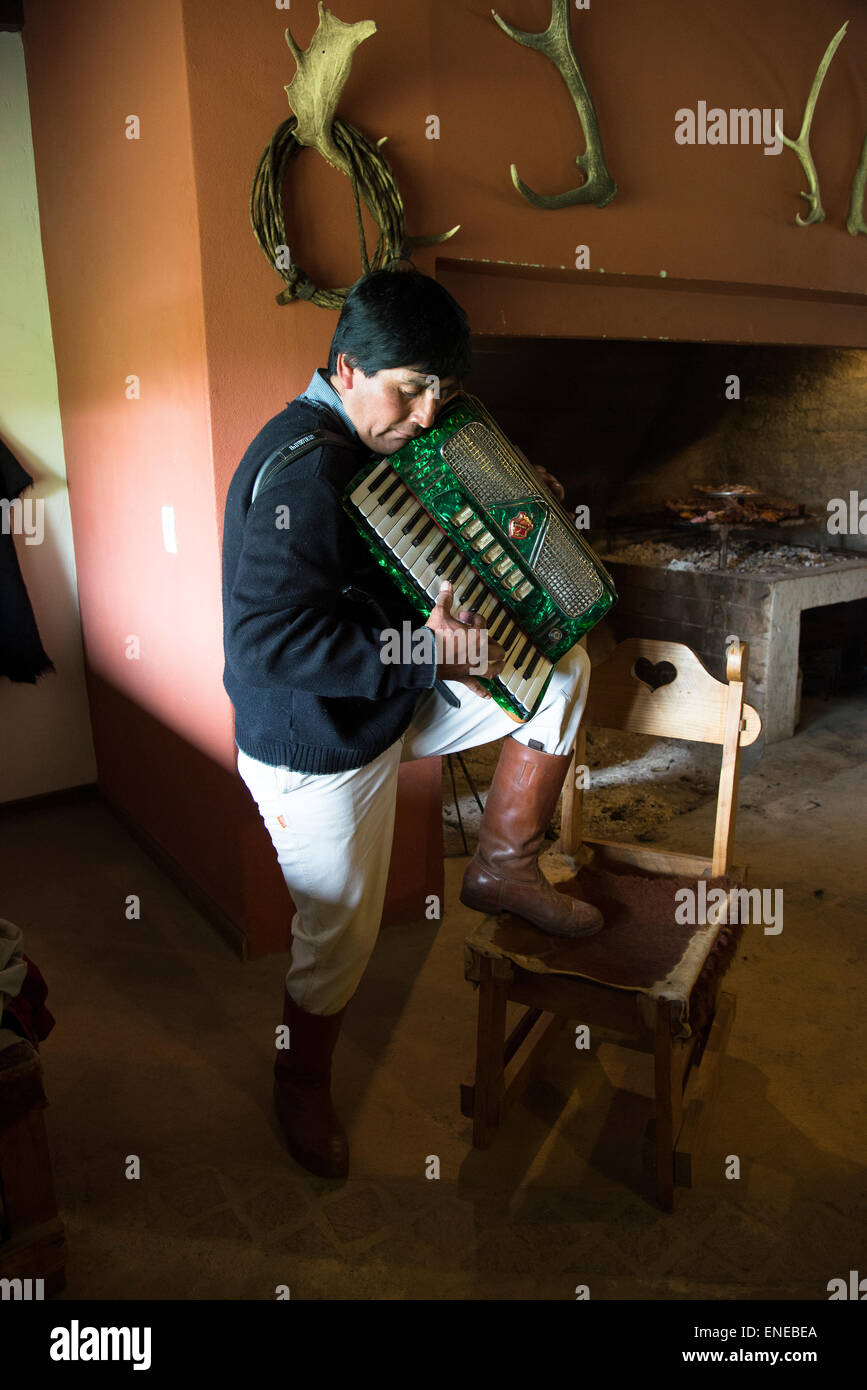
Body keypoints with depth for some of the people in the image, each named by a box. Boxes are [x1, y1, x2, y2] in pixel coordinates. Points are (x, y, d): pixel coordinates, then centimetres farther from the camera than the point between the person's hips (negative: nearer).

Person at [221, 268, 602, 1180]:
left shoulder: (358, 445, 5)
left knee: (562, 669, 4)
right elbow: (268, 636, -33)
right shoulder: (304, 470, -26)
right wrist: (424, 653, -32)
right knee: (340, 937, 7)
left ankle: (504, 867, 14)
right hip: (318, 747, -9)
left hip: (390, 699, 9)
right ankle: (301, 1088, 38)